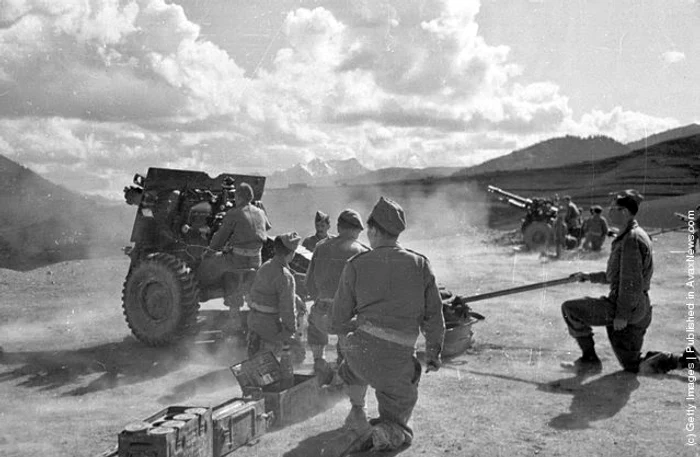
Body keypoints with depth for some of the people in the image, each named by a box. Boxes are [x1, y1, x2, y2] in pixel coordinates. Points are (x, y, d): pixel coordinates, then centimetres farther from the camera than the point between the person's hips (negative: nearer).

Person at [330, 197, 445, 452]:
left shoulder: (357, 265, 1)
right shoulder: (420, 264, 4)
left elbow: (339, 318, 6)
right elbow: (433, 314, 6)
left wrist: (343, 335, 28)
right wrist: (434, 352, 18)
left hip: (364, 346, 0)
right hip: (401, 357, 0)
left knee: (352, 363, 39)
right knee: (397, 425, 18)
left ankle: (357, 415, 38)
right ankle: (384, 433, -10)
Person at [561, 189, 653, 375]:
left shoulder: (632, 239, -17)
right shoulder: (627, 236, 15)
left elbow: (631, 282, -21)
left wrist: (622, 315, -20)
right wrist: (591, 277, 26)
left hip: (629, 309, -10)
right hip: (637, 311, 10)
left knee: (569, 309, -7)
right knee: (633, 366, 17)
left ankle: (590, 361, -1)